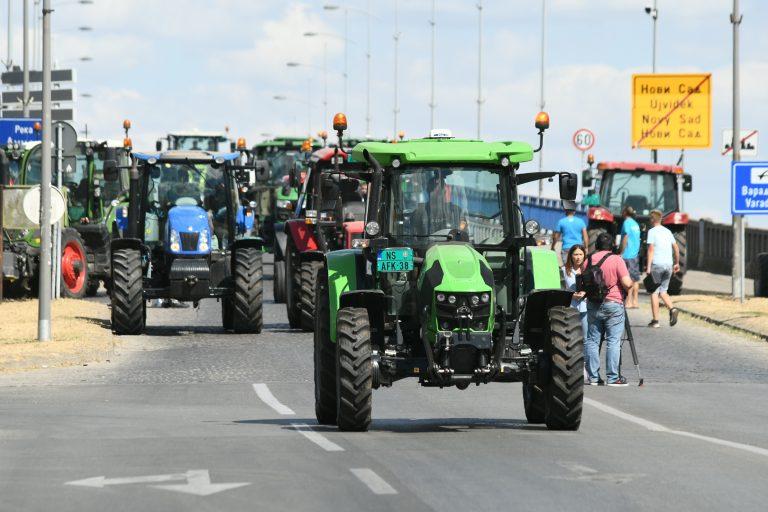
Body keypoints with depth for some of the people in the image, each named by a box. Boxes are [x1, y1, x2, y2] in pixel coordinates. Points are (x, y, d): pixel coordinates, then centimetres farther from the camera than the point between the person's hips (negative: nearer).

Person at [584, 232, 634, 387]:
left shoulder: (589, 260, 5)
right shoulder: (616, 260, -8)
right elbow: (626, 283, -14)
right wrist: (631, 283, 7)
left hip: (592, 305, 4)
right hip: (613, 304, -4)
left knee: (592, 340, 9)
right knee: (613, 341, -1)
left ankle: (593, 377, 8)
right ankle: (613, 378, -4)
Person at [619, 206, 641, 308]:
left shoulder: (627, 223, -9)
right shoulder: (636, 224, 15)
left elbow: (625, 238, -14)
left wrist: (621, 253, -12)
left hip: (627, 255, -8)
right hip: (636, 255, 8)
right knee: (635, 279, 9)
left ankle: (629, 302, -11)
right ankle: (635, 302, 11)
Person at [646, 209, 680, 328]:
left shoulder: (652, 231, -5)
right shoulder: (668, 232, 14)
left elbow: (651, 249, -13)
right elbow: (676, 248, 16)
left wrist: (648, 266, -14)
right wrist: (677, 263, 26)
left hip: (657, 264, -5)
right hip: (669, 265, 5)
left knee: (654, 292, 3)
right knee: (663, 291, 15)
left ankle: (655, 320, 1)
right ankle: (672, 309, -13)